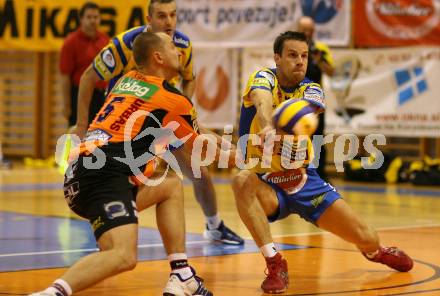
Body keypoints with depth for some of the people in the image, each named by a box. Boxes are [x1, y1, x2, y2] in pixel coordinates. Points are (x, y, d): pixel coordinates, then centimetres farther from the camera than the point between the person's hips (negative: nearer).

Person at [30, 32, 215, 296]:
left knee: (172, 186, 23)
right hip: (103, 176, -9)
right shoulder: (173, 100, 4)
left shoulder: (127, 80, 22)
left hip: (77, 177, 9)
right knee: (124, 257, -26)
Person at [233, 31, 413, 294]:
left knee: (365, 238, -3)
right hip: (266, 183, -3)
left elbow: (306, 107, -30)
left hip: (304, 181, 3)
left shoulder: (311, 89, -3)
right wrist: (267, 126, -59)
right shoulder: (264, 78, -9)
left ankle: (375, 251, 36)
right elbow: (263, 102, -35)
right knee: (242, 181, -38)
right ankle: (275, 263, -30)